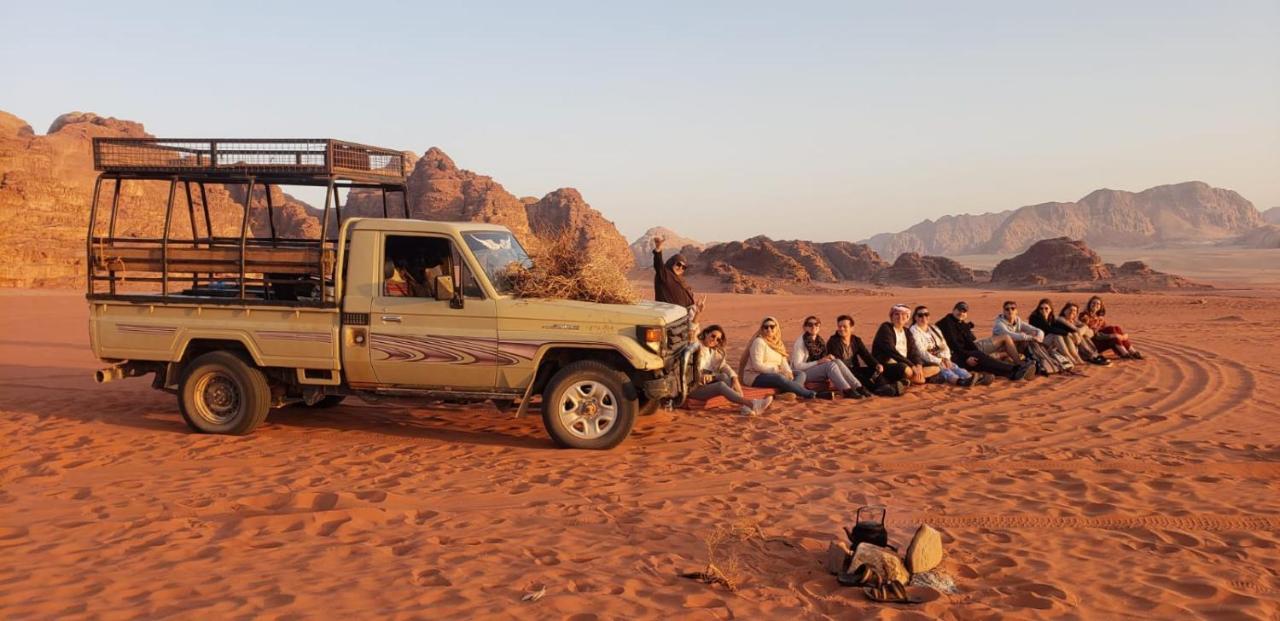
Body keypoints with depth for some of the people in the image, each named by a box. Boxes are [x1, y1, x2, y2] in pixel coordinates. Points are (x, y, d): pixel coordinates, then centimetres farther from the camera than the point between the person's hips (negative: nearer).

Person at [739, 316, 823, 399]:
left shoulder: (778, 343, 16)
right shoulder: (759, 342, -9)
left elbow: (783, 362, 10)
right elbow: (757, 365, -19)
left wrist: (788, 371, -13)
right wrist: (777, 370, -22)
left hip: (774, 374, 9)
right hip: (755, 376, -9)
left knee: (800, 374, -8)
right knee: (780, 378, -35)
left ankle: (790, 392, -41)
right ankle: (810, 394, -36)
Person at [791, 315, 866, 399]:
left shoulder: (820, 341, 12)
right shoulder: (800, 343, -10)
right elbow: (798, 366, -17)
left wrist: (828, 358, -5)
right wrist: (818, 362, -22)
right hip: (802, 373, -7)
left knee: (837, 362, -20)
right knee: (831, 365, -29)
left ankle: (858, 387, -29)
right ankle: (847, 391, -41)